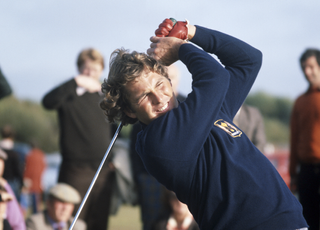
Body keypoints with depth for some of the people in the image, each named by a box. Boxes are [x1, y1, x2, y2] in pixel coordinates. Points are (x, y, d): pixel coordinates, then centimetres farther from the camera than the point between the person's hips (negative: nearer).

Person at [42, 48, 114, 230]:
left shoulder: (106, 95, 14)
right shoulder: (71, 94, -1)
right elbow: (48, 102, -23)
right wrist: (76, 82, -26)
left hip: (104, 171, 5)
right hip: (76, 171, -5)